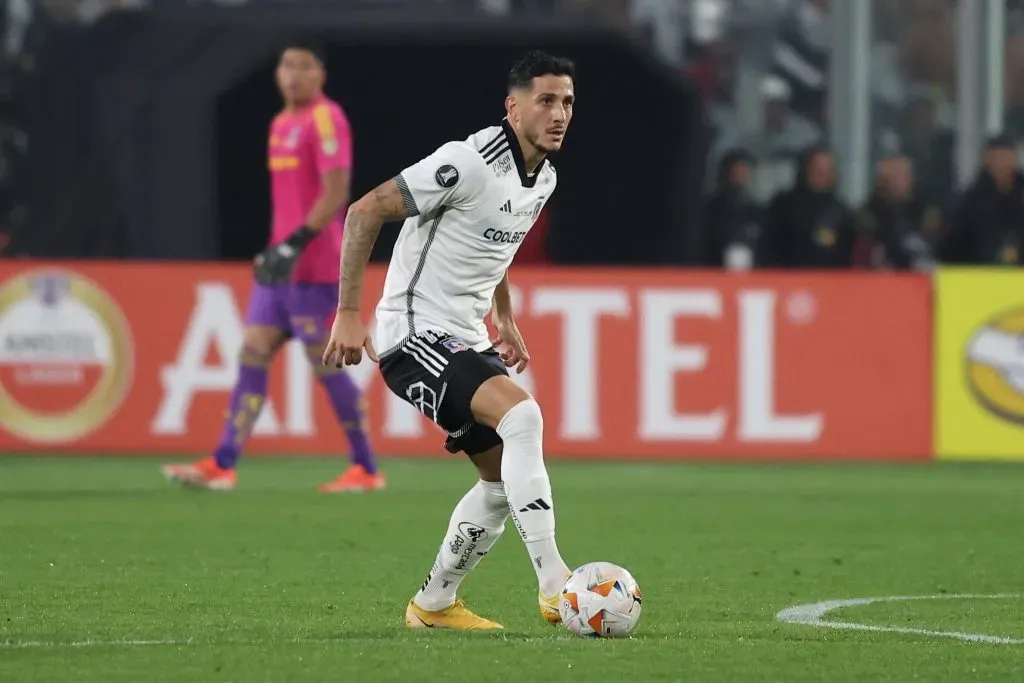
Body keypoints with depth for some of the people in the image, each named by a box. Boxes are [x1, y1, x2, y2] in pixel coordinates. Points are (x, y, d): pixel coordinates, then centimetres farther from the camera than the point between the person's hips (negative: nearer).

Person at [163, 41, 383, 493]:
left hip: (312, 269, -9)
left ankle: (365, 469, 3)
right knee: (252, 355, 2)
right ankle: (222, 465, -1)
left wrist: (295, 244, -24)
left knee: (327, 365, -5)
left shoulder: (325, 120, -10)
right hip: (282, 267, 9)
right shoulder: (283, 123, 17)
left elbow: (335, 194, -18)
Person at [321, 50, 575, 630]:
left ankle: (435, 604, 27)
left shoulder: (544, 178, 9)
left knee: (504, 481, 11)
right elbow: (365, 212, -18)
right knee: (521, 414, -29)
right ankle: (555, 587, -33)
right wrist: (349, 313, -20)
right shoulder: (470, 163, -19)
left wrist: (506, 321, 25)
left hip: (467, 340, 10)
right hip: (415, 336, -10)